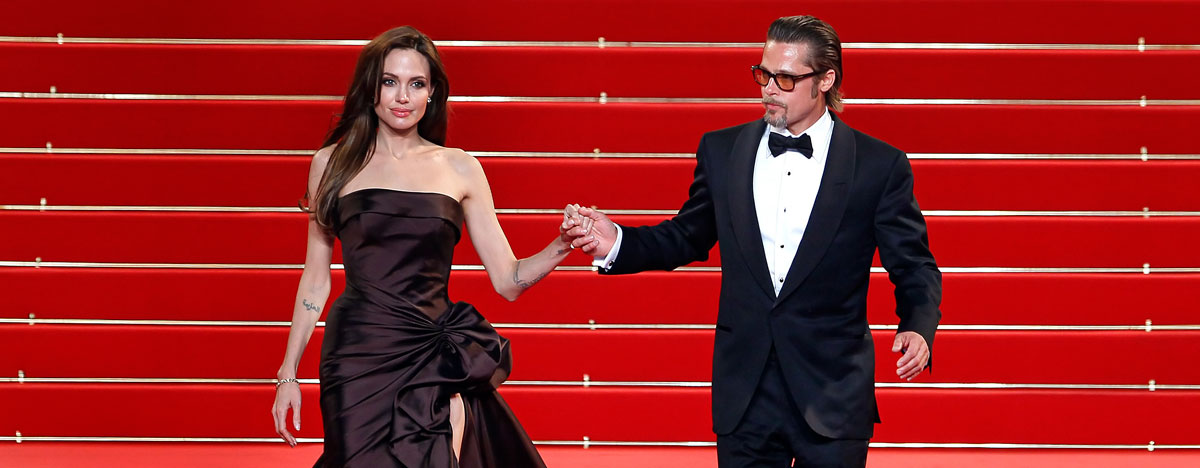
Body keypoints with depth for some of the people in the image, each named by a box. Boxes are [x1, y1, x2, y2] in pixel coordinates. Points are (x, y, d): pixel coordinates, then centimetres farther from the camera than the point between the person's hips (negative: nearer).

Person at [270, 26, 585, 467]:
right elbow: (315, 280, 10)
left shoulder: (459, 169, 7)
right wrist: (288, 374, 8)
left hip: (436, 357, 0)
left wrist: (561, 247, -13)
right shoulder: (332, 164, 7)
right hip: (359, 356, 0)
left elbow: (508, 280, 5)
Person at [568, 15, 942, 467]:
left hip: (833, 396, -2)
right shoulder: (721, 151, 6)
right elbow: (687, 238, 16)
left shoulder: (879, 166, -3)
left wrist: (918, 327, -20)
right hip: (744, 395, 2)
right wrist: (618, 244, -1)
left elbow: (914, 266, 0)